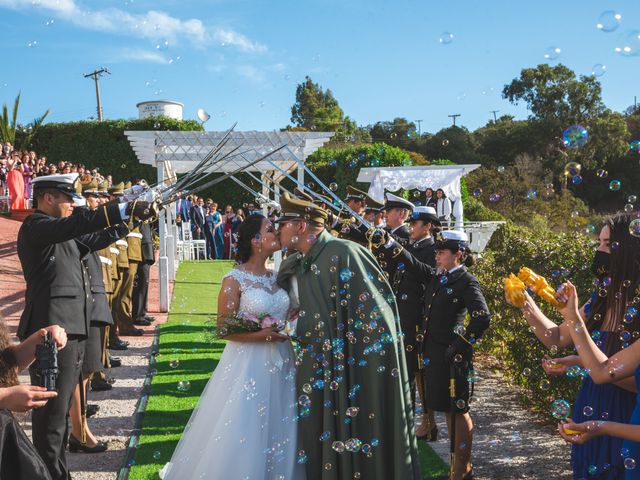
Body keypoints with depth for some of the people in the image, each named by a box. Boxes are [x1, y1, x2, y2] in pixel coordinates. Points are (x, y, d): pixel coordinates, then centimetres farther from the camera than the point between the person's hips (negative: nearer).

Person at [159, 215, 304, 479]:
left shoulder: (277, 276, 8)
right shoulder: (234, 280, -11)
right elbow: (223, 328, -11)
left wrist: (290, 328, 2)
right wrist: (259, 335, -19)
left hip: (280, 362, 6)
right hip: (249, 363, -6)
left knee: (276, 432, 11)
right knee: (243, 433, 0)